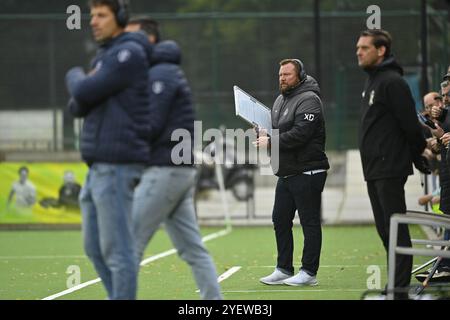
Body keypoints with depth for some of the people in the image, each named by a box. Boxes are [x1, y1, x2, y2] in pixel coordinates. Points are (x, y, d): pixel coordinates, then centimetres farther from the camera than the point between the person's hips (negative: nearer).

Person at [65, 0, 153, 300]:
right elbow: (78, 107, 16)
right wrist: (83, 85, -5)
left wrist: (75, 76, 7)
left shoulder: (130, 53, -10)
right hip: (99, 166, 10)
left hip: (117, 165, -10)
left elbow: (84, 92, -15)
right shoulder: (105, 57, 20)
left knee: (117, 250, -9)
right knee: (95, 247, 13)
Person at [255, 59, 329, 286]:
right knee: (280, 220, 11)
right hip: (286, 173, 10)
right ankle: (284, 270, 19)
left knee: (310, 222, -4)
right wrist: (266, 133, 2)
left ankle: (309, 272, -1)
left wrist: (271, 141, -18)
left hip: (307, 172, -10)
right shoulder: (281, 100, 17)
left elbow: (300, 134, -23)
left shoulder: (308, 100, -13)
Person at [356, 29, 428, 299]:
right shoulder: (372, 83, 18)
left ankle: (401, 288, -11)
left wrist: (420, 156, -7)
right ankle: (396, 284, 18)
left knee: (396, 229, -10)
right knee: (385, 229, 12)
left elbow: (410, 125, -16)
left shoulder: (393, 82, -14)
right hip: (374, 171, 10)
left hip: (390, 171, -10)